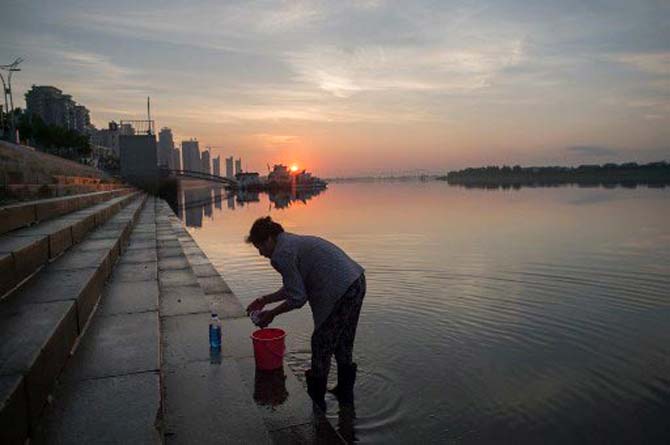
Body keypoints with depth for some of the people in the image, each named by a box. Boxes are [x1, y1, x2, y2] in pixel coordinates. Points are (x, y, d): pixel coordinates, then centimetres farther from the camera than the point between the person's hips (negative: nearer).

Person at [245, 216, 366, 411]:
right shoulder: (293, 241, 20)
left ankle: (316, 400, 26)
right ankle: (345, 395, 39)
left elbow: (298, 298, -10)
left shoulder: (282, 254, -11)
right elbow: (296, 287, 27)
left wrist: (271, 314, 5)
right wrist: (265, 299, 30)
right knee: (343, 345, 23)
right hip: (356, 281, 10)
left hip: (341, 291, -10)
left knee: (322, 345, 9)